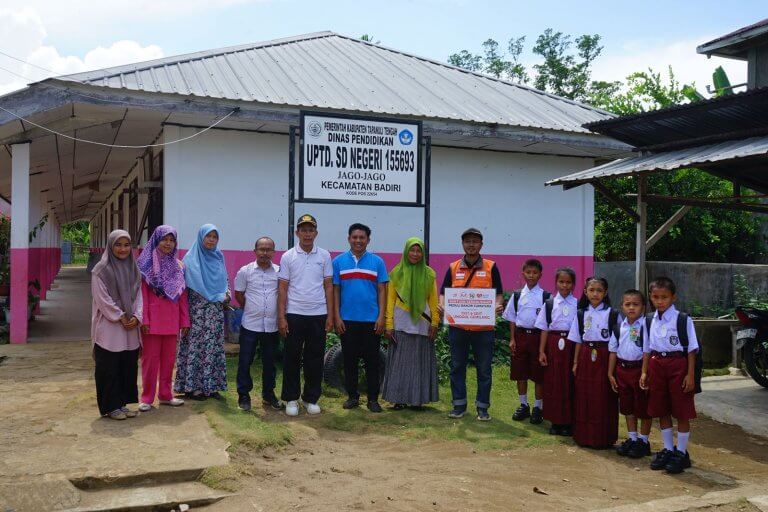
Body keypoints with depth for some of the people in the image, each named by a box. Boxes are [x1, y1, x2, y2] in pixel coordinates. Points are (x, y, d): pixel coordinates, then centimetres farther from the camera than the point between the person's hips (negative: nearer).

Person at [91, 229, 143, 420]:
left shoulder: (134, 270, 11)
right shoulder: (101, 270, -5)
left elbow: (138, 296, 9)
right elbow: (102, 299, -10)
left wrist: (136, 317, -6)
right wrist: (120, 317, -13)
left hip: (130, 329, 5)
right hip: (109, 328, -5)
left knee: (129, 367, 8)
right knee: (109, 369, 0)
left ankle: (122, 403, 19)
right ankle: (110, 406, 9)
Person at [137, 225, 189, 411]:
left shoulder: (178, 266, 11)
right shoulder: (146, 264, -2)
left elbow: (182, 296, 10)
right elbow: (142, 294, -6)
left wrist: (185, 320, 7)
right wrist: (144, 320, -13)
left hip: (172, 320, 4)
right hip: (152, 319, -4)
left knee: (169, 358, 9)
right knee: (150, 358, 1)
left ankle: (165, 395, 20)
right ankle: (147, 398, 9)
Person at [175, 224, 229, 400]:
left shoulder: (218, 257, 12)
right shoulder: (190, 258, -3)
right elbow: (184, 283, -8)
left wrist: (226, 294, -1)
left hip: (216, 311, 5)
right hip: (197, 311, -5)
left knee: (213, 347, 5)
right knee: (195, 346, -3)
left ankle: (211, 385, 12)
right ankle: (193, 386, 4)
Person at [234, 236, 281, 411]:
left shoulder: (280, 271, 1)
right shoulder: (245, 271, -2)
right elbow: (238, 294, 6)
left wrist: (280, 313, 4)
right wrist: (252, 310, 5)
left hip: (272, 325, 2)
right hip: (250, 324, -2)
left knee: (269, 361, 12)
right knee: (245, 361, 3)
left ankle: (268, 394, 26)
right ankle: (244, 395, 15)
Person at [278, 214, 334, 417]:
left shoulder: (324, 256, 5)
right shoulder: (288, 256, 1)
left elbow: (328, 286, 6)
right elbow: (282, 288, 1)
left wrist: (330, 315, 1)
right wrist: (281, 317, -5)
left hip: (318, 314, 1)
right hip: (294, 314, -1)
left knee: (315, 358, 7)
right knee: (292, 358, 4)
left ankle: (311, 398, 19)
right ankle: (291, 399, 16)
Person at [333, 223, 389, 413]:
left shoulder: (377, 262, 3)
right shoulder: (338, 261, 4)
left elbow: (382, 291, 3)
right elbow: (335, 290, 5)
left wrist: (381, 317, -4)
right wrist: (337, 317, -1)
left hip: (371, 320, -1)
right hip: (347, 320, 1)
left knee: (372, 360, 4)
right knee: (349, 360, 8)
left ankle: (373, 399, 14)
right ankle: (352, 396, 20)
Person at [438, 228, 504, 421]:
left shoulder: (491, 267, 1)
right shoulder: (453, 268, 6)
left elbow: (499, 293, 3)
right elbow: (444, 293, 8)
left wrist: (498, 305, -18)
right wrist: (442, 305, -13)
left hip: (484, 327, -2)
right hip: (458, 327, 2)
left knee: (484, 369, 6)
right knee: (457, 367, 9)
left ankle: (482, 407, 18)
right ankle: (459, 405, 22)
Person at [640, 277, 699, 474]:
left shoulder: (683, 320, -9)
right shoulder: (650, 322, 5)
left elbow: (691, 349, -7)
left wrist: (690, 374, -10)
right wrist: (644, 372, 7)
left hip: (678, 365, -5)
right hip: (657, 366, 5)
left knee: (682, 412, 3)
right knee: (662, 411, 12)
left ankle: (681, 453, 16)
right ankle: (668, 449, 26)